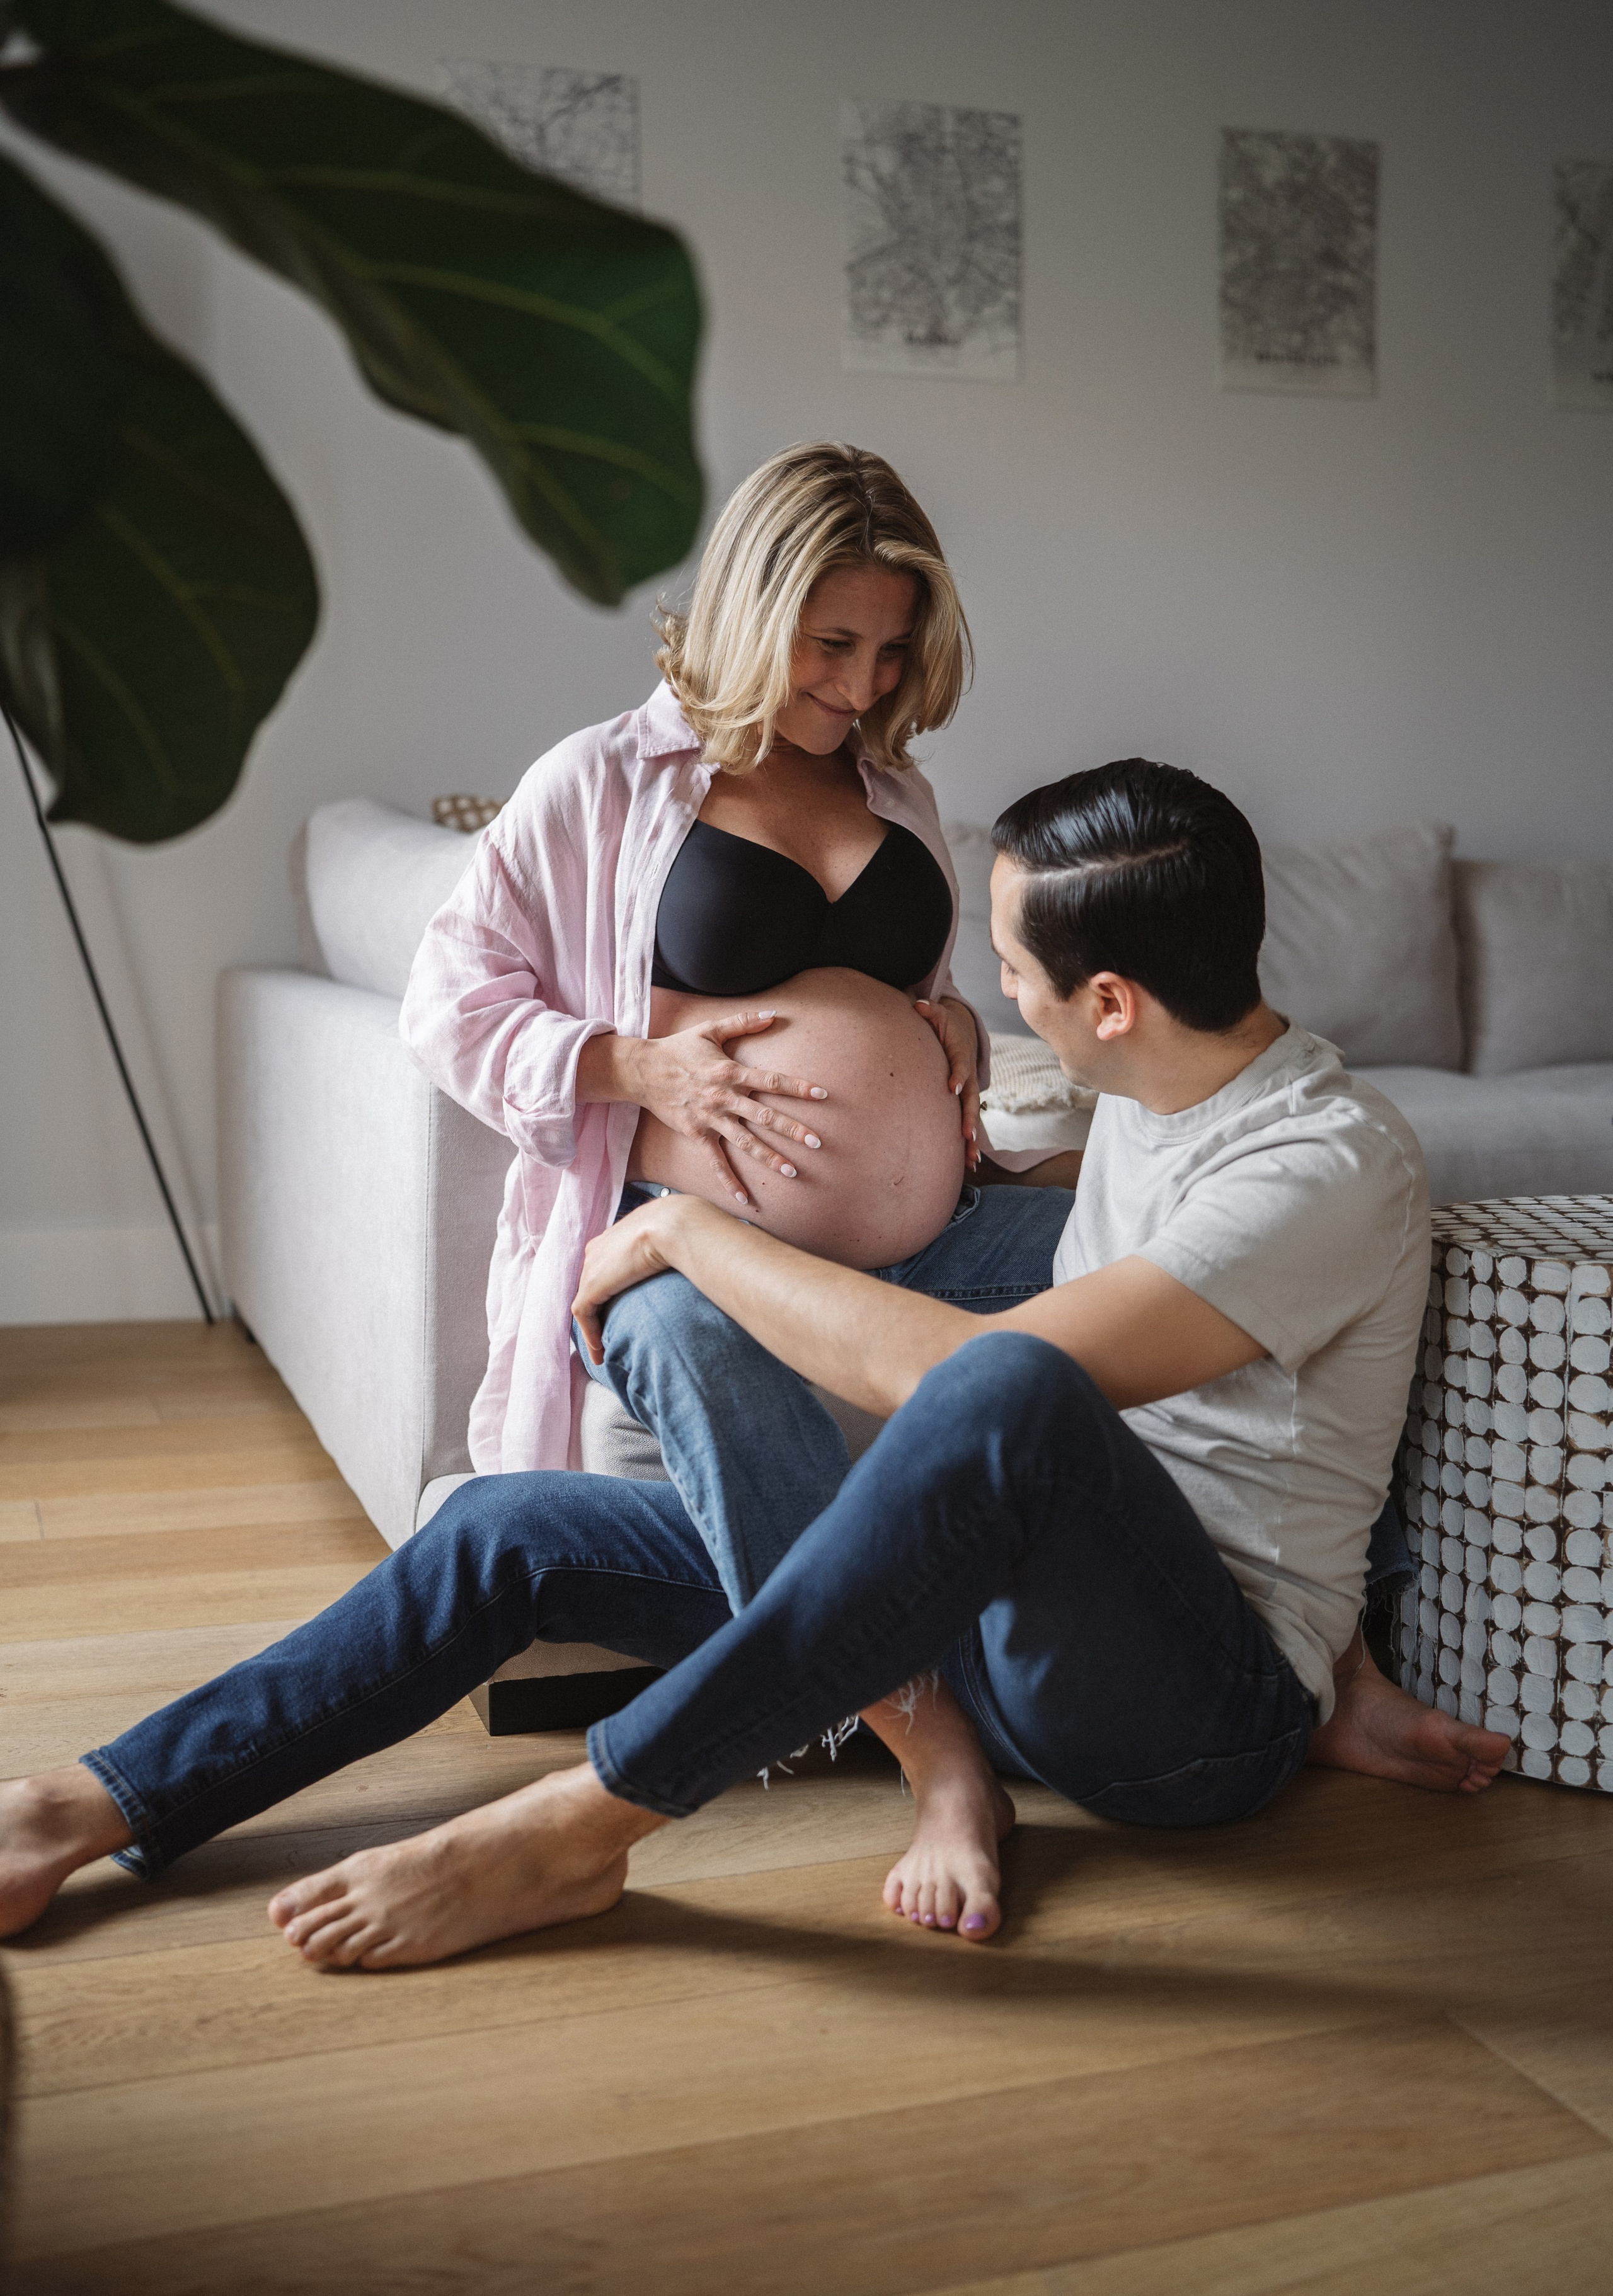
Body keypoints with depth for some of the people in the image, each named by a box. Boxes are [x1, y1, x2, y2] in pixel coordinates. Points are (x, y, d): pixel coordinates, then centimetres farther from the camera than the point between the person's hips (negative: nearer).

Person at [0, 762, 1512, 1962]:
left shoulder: (1327, 1165, -20)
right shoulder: (1146, 1101, 10)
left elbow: (966, 1371, -28)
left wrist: (687, 1229, -17)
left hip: (1209, 1707, -8)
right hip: (1009, 1624, 8)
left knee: (1000, 1393, -42)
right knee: (505, 1529, 0)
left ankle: (577, 1826, -30)